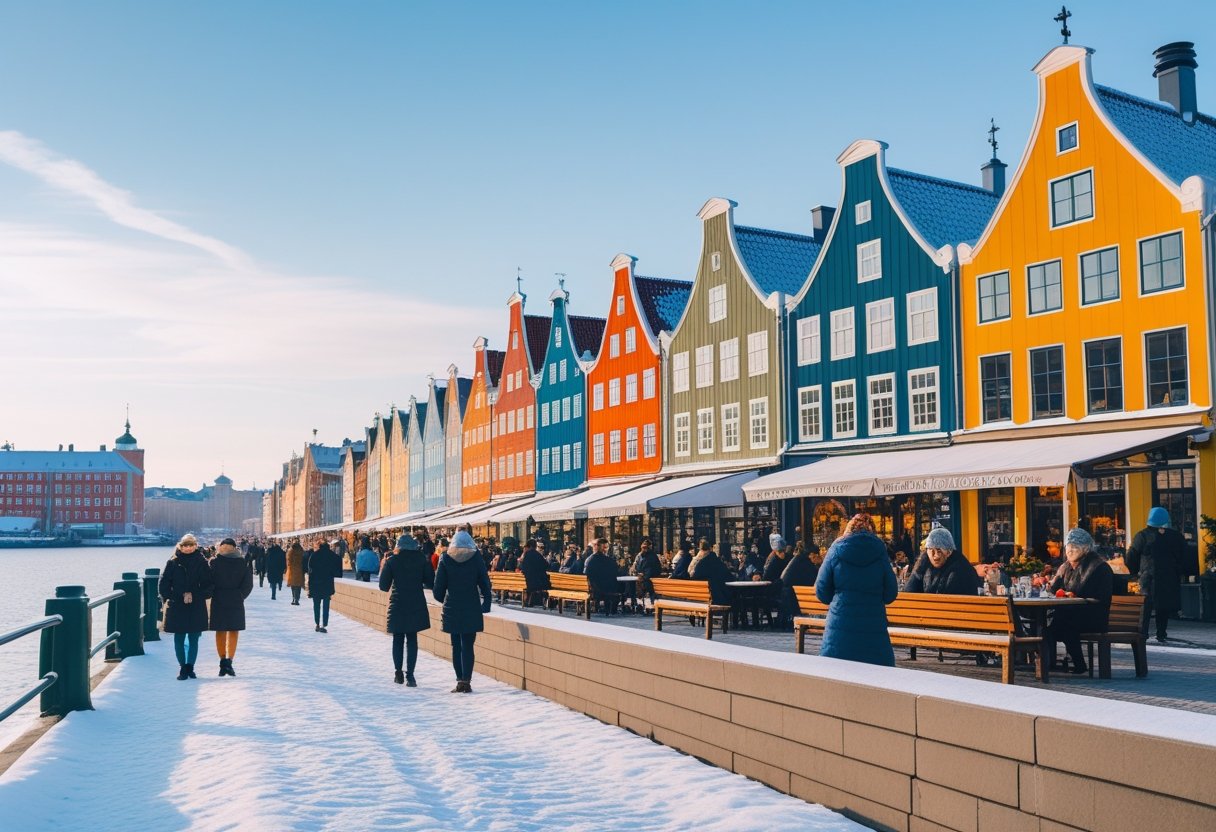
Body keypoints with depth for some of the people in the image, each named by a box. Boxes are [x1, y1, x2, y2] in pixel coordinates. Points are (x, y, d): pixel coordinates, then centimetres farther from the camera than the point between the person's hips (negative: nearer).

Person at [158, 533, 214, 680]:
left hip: (196, 607, 0)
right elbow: (164, 584, 1)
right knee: (179, 639, 2)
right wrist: (180, 596, -8)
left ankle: (189, 667, 14)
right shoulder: (173, 563, 2)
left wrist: (194, 595, -9)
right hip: (177, 607, 0)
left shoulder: (202, 563, 3)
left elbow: (208, 585, 4)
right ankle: (183, 667, 10)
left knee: (193, 638, 4)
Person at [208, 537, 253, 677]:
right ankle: (229, 661, -6)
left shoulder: (214, 562, -5)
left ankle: (223, 662, 10)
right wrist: (240, 596, 6)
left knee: (220, 632, 11)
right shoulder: (242, 562, -1)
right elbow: (248, 584, -4)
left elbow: (209, 581, -8)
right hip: (236, 602, 0)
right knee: (234, 632, 7)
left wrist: (212, 594, 5)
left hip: (218, 601, 0)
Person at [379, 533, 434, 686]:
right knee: (412, 639, 5)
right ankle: (409, 675, -4)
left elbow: (383, 586, -3)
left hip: (397, 605, 0)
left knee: (398, 639, 14)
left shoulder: (392, 561, -4)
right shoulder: (422, 559, -2)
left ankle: (398, 673, 14)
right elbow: (430, 583, -2)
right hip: (416, 605, 0)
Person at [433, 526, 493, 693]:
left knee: (456, 646, 9)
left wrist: (443, 600, 17)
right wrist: (485, 606, 8)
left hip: (452, 609, 0)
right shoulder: (476, 559, -1)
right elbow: (485, 585, -1)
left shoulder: (445, 559, -2)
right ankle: (466, 681, -5)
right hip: (472, 609, 0)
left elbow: (439, 587, -1)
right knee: (468, 646, 2)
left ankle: (460, 681, 5)